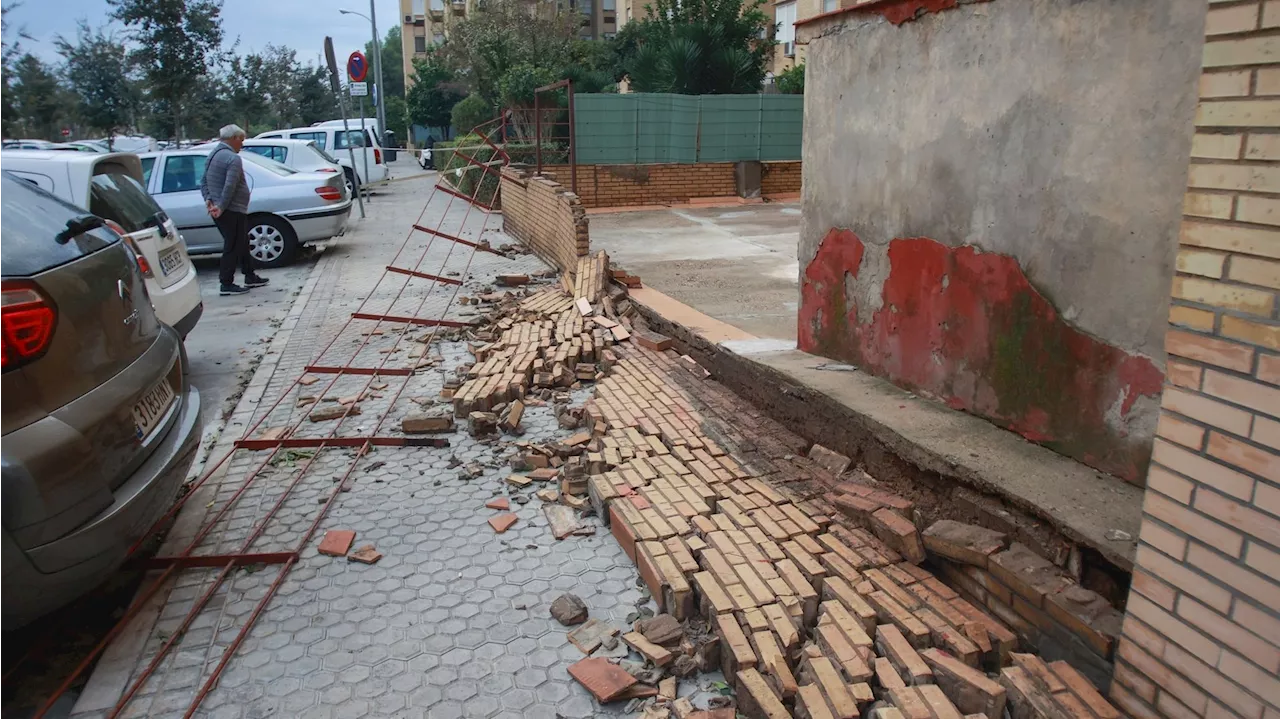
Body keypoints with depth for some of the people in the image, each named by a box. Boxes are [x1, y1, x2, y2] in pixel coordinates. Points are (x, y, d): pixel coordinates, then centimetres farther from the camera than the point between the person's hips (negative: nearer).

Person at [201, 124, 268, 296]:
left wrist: (209, 200, 4)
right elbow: (230, 187, -24)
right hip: (232, 211, -10)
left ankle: (250, 277, 27)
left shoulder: (213, 155, 16)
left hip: (220, 212, 10)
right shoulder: (233, 158, -15)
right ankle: (226, 285, 0)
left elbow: (204, 182, 15)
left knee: (242, 244, 19)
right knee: (232, 247, -3)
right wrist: (221, 207, -20)